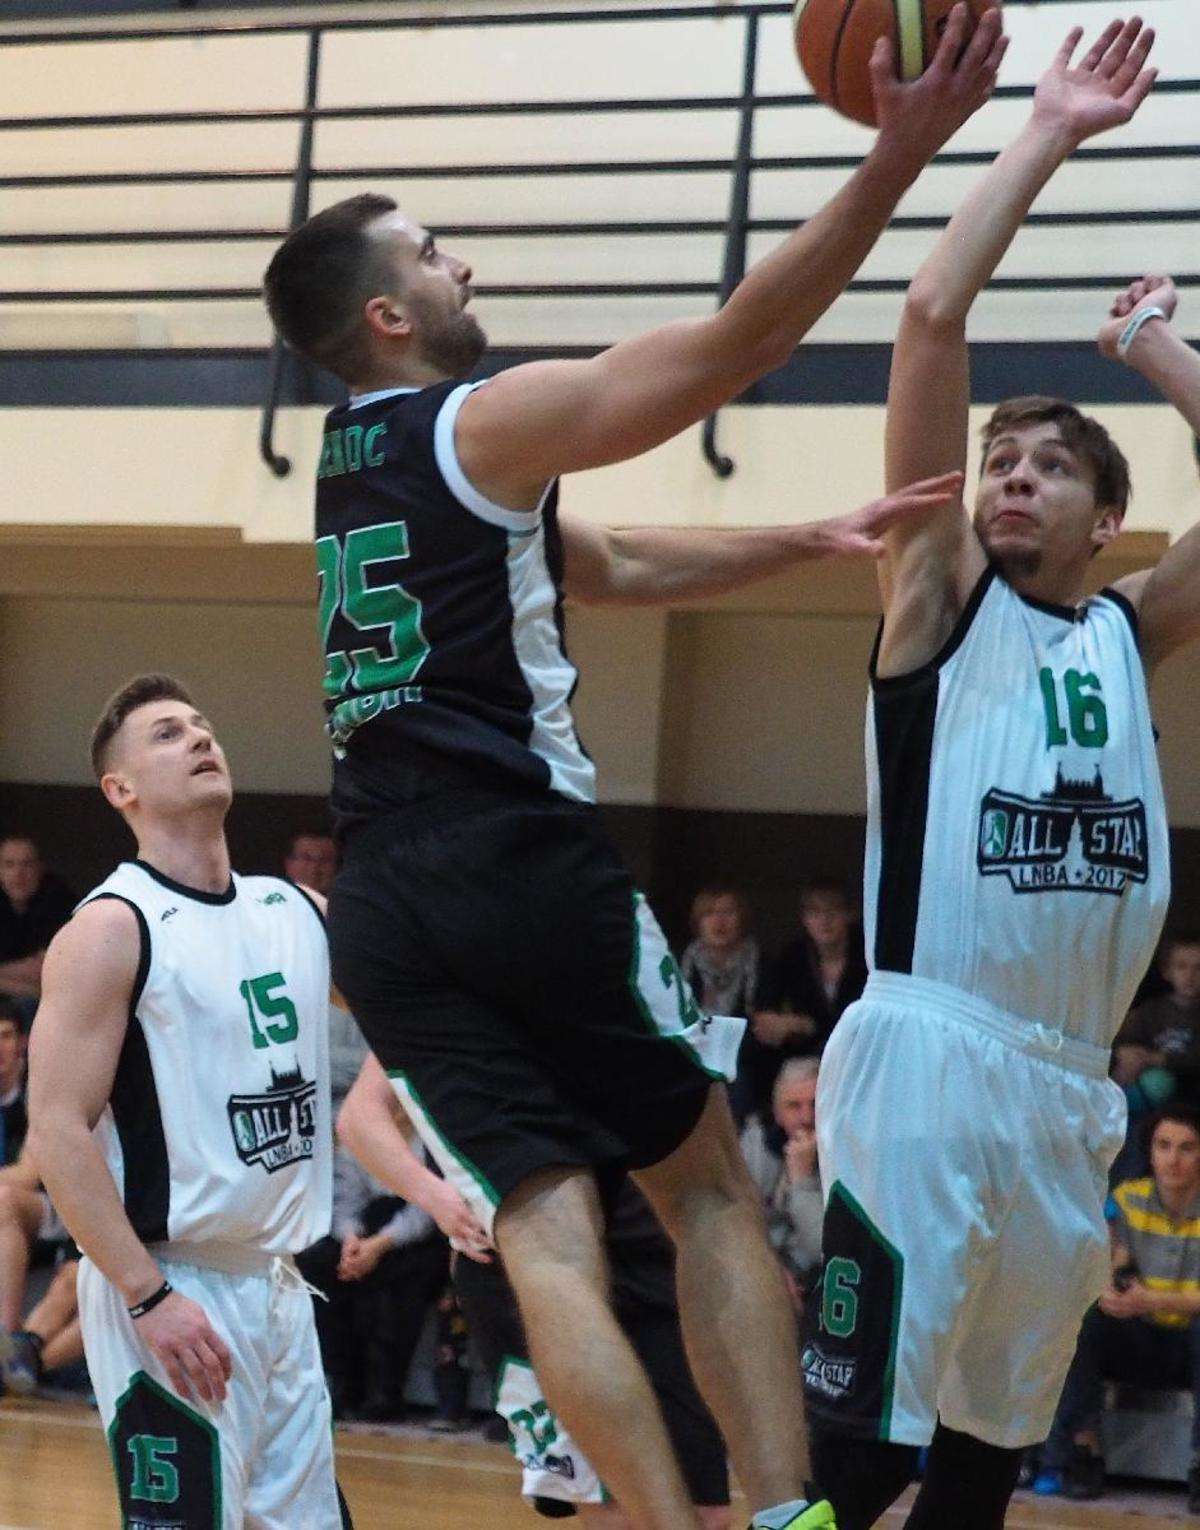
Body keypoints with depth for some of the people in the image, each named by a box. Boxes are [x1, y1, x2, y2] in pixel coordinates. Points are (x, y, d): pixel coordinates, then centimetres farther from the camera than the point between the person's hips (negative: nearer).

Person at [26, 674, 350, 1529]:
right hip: (173, 1292, -7)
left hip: (279, 1287, 7)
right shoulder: (112, 929, -10)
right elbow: (57, 1133, -15)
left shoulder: (296, 912, 11)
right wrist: (149, 1296, -21)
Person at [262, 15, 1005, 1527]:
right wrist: (900, 153, -11)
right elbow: (740, 336, -10)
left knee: (546, 1233, -3)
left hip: (381, 905, 6)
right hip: (522, 855, -6)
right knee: (708, 1186, 5)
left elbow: (619, 567, 29)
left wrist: (809, 539, 28)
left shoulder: (353, 459, 23)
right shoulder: (485, 424, -2)